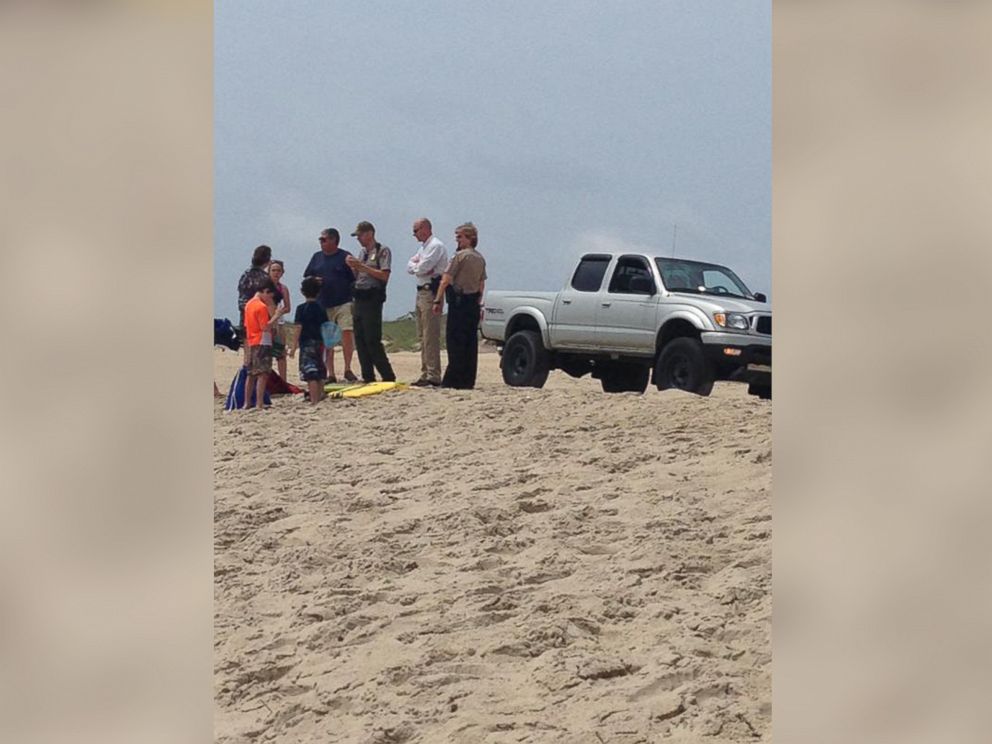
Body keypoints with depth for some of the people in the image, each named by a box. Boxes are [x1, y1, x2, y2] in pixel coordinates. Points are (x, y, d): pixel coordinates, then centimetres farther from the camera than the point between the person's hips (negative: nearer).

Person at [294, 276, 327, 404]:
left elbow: (299, 328, -11)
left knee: (310, 374, -9)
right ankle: (320, 398, 21)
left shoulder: (301, 308, -6)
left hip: (307, 343, -6)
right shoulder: (321, 308, 9)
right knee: (319, 374, 14)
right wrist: (326, 344, 20)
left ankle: (314, 401, -15)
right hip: (319, 343, 6)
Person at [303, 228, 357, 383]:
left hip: (344, 303, -4)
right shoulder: (317, 257, 16)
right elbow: (306, 277, 20)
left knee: (347, 334, -12)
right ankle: (330, 374, 8)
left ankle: (348, 369, -2)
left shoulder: (345, 257, 2)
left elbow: (355, 279, 1)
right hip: (323, 305, 4)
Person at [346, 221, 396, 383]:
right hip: (359, 298, 8)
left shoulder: (383, 251, -4)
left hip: (372, 298, -8)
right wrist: (353, 267, 2)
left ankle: (388, 376, -6)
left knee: (372, 340, -11)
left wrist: (362, 266, -14)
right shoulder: (362, 252, 18)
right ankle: (368, 377, 10)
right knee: (360, 339, 5)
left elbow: (384, 275, -14)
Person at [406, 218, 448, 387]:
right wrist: (418, 266, -5)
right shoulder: (423, 247, 21)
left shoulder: (436, 246, -10)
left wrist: (416, 265, 3)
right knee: (422, 336, 12)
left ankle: (433, 376, -15)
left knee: (430, 336, -13)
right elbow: (410, 268, 14)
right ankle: (425, 373, 16)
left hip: (431, 292, -10)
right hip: (421, 291, 10)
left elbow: (421, 268, -18)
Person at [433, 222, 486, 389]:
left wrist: (438, 301, -10)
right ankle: (468, 380, 9)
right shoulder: (480, 258, 13)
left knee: (455, 340, -6)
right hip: (473, 303, 8)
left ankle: (453, 380, -9)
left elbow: (446, 280, -13)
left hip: (459, 302, -8)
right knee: (470, 342, 8)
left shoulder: (460, 256, -11)